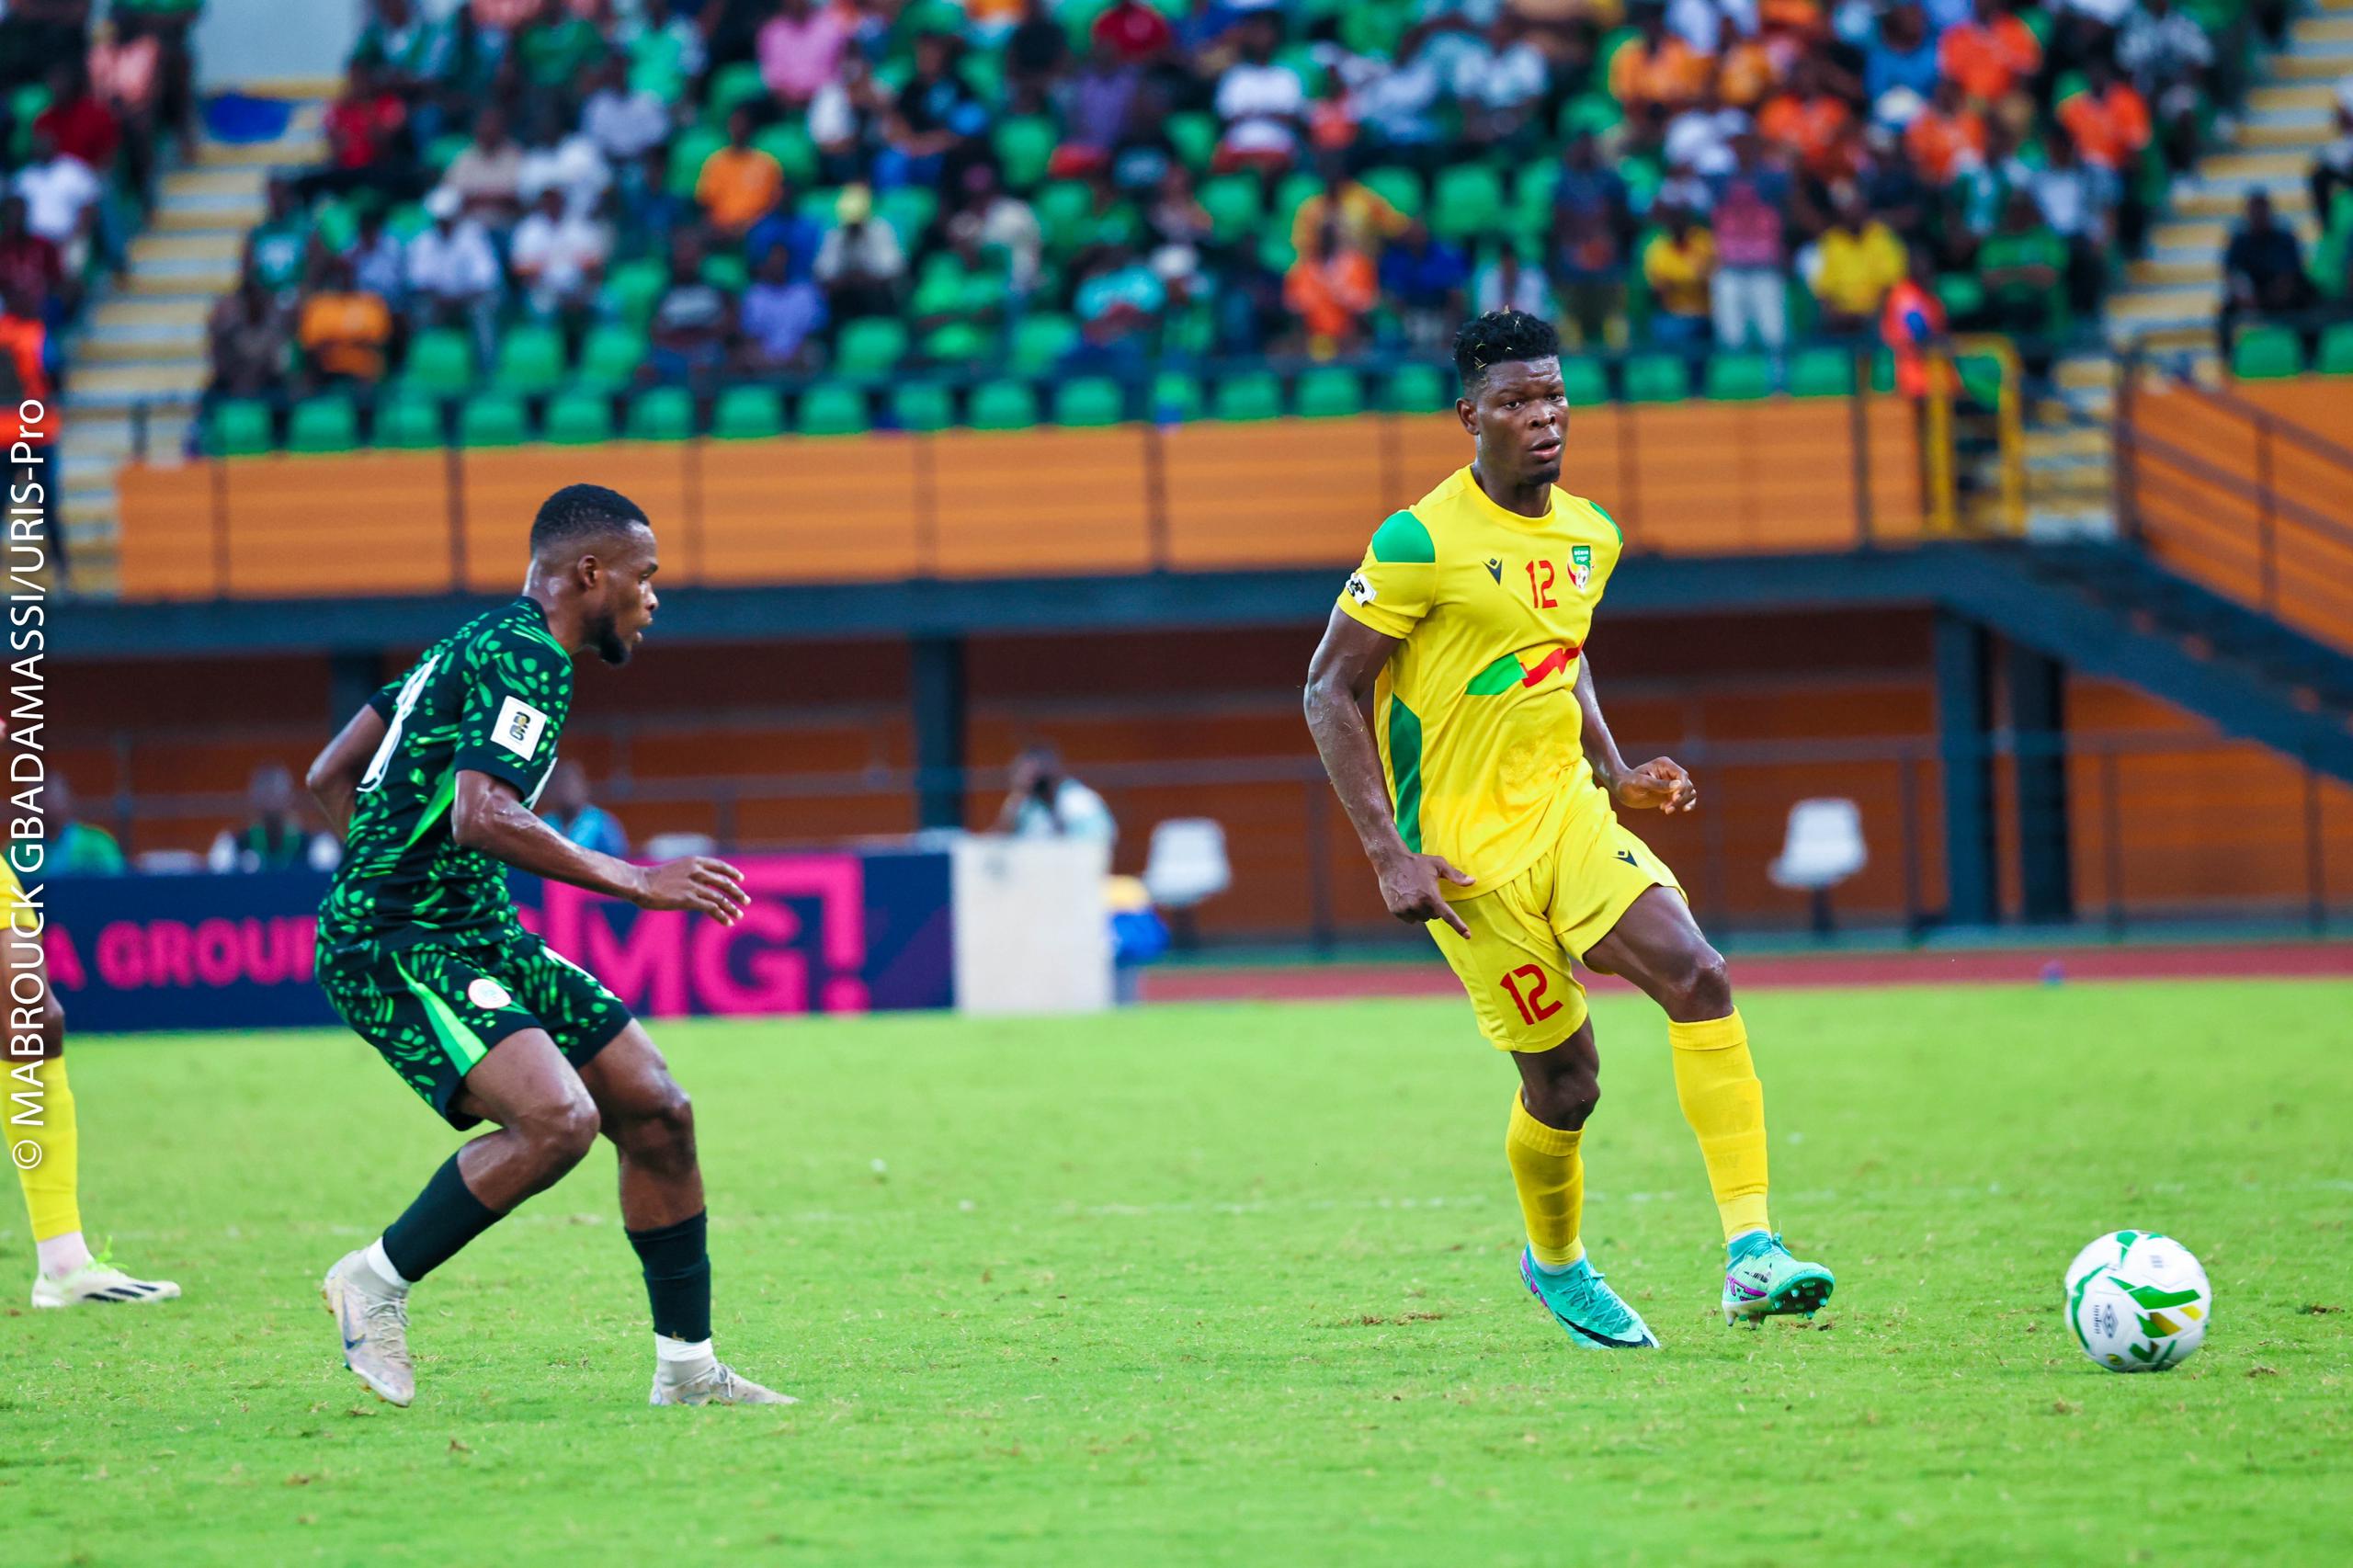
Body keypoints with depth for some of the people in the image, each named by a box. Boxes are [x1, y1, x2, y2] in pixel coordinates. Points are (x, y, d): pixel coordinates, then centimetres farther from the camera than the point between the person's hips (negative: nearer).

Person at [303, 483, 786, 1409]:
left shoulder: (484, 644, 17)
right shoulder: (525, 657, -14)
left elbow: (331, 776, 21)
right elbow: (481, 817, -30)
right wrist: (634, 882, -25)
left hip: (476, 938, 10)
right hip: (398, 950, -10)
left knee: (657, 1112, 4)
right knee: (558, 1120, -28)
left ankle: (687, 1369, 13)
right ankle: (377, 1281, -8)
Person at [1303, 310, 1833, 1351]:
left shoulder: (1589, 534, 8)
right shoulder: (1423, 543, -14)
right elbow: (1329, 691, -11)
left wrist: (1616, 780, 10)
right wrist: (1389, 856, -17)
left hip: (1567, 808, 6)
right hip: (1468, 851, -6)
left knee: (1699, 980, -17)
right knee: (1564, 1083, -1)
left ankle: (1751, 1254, -21)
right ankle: (1556, 1265, 30)